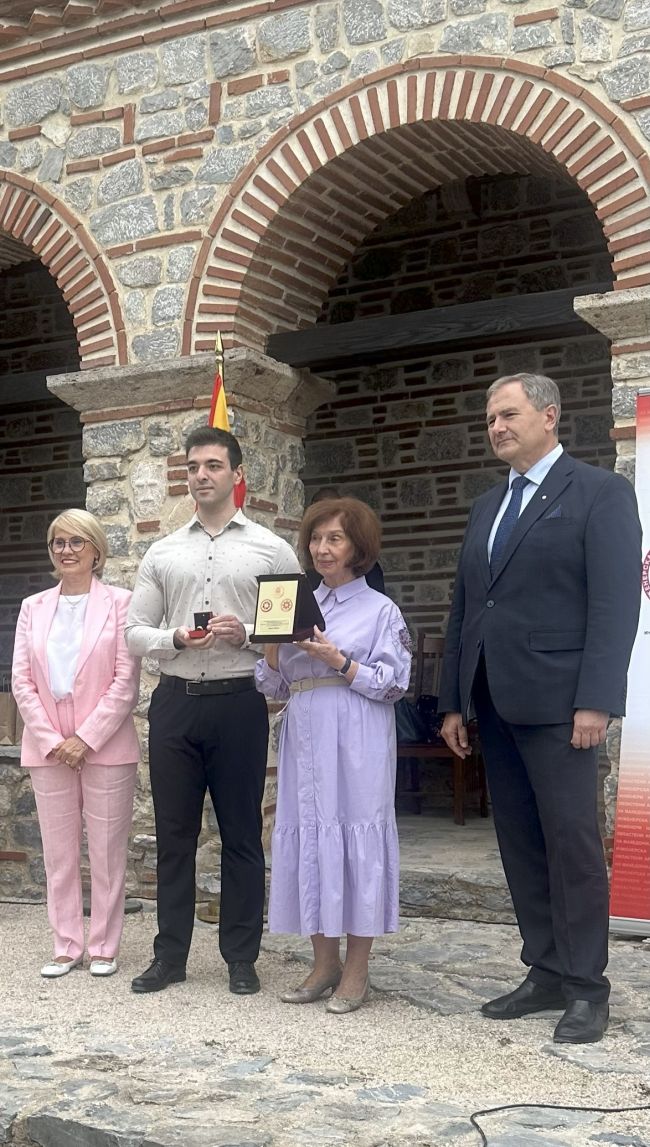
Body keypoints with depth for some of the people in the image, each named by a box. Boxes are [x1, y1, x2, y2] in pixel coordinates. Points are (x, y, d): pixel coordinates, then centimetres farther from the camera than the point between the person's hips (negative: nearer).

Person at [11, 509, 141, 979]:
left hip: (105, 746, -3)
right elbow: (22, 681, 4)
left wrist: (86, 739, -13)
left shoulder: (119, 602, -2)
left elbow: (126, 680, -8)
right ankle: (68, 947, 18)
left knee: (107, 852, 4)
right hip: (48, 749, 4)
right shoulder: (34, 607, 10)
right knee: (59, 852, 9)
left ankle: (105, 947, 15)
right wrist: (52, 741, -7)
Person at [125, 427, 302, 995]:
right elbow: (135, 631, 9)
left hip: (238, 701, -2)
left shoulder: (271, 549, 3)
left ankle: (241, 958, 17)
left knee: (242, 835, 5)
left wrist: (247, 634, -16)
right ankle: (170, 955, 20)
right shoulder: (162, 554, 10)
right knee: (174, 834, 9)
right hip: (174, 700, 3)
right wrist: (176, 638, -10)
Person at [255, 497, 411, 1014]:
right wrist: (273, 649, -5)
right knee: (306, 840, 5)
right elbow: (275, 686, 14)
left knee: (355, 841, -4)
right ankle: (325, 962, 17)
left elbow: (393, 683, -5)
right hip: (305, 739, 5)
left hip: (356, 744, -5)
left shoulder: (380, 610, 2)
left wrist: (339, 661, -15)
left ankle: (357, 970, 7)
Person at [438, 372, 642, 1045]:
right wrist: (454, 701, 14)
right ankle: (546, 974, 18)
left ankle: (586, 988, 7)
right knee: (520, 845, 9)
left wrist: (596, 701, -17)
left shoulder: (600, 493, -2)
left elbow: (616, 604, -10)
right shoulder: (486, 508, 19)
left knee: (572, 842, -3)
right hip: (494, 703, 7)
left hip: (555, 702, -7)